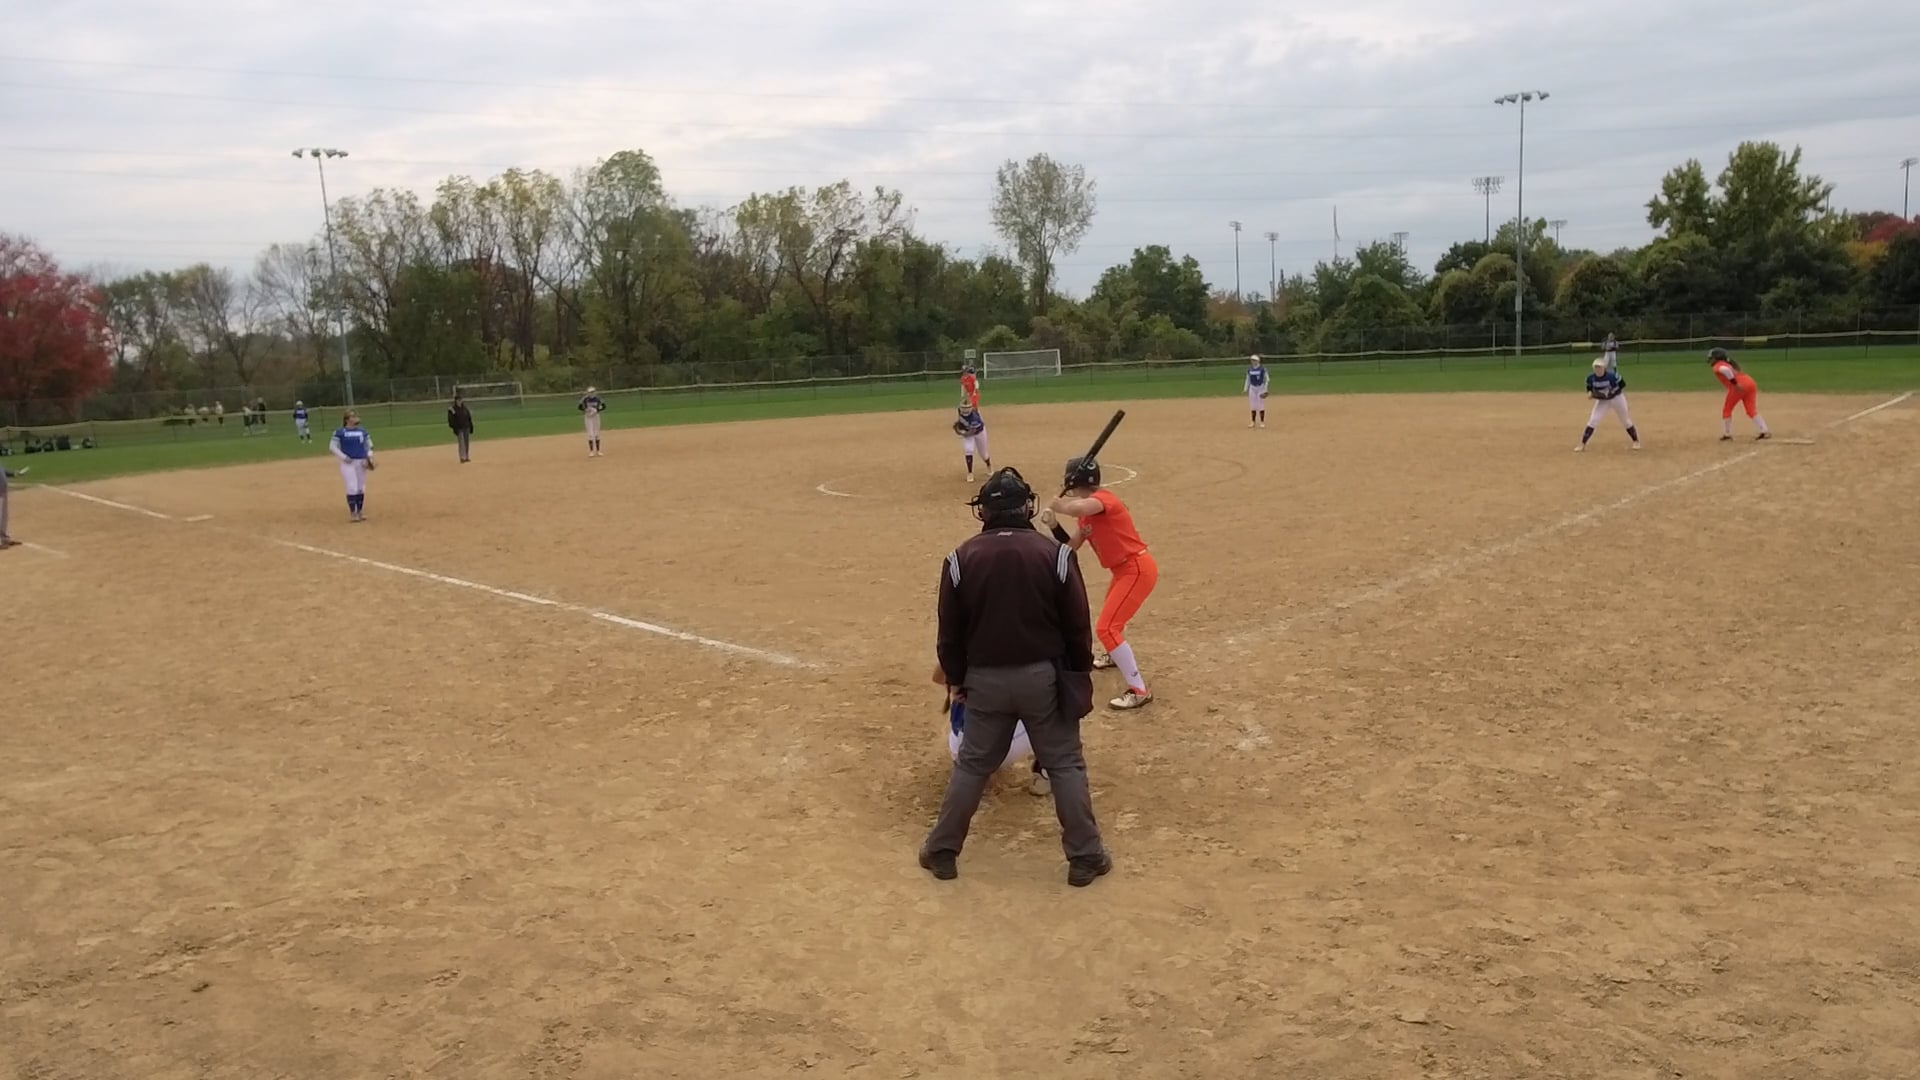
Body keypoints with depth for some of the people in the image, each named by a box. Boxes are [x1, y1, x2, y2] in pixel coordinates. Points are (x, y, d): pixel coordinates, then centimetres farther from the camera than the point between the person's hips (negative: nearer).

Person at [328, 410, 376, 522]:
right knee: (352, 487, -11)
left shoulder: (362, 431, 10)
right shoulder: (340, 432, -3)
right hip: (347, 463, -4)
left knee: (361, 488, 7)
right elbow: (332, 447, -3)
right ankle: (353, 513, -3)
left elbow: (369, 444, 18)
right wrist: (343, 457, -13)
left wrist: (369, 455, -1)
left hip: (361, 462, 4)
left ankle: (360, 512, 17)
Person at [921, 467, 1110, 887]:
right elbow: (1077, 624, -4)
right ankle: (1085, 857, 13)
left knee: (971, 765, 14)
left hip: (986, 679, 1)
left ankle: (941, 852, 21)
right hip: (1043, 675, -1)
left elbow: (950, 629, 1)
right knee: (1065, 765, 10)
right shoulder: (1054, 553, -8)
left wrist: (955, 677, 15)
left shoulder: (962, 558, -5)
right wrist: (1081, 674, 10)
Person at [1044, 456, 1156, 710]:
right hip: (1125, 569, 11)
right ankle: (1116, 656, 63)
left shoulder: (1103, 499, -20)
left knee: (1106, 628, -16)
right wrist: (1054, 523, -5)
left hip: (1137, 569, -11)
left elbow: (1076, 508, -43)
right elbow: (1072, 546, 13)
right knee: (1111, 614, 34)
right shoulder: (1087, 509, 10)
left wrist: (1057, 505, -21)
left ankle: (1139, 691, -13)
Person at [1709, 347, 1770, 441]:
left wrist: (1734, 383, -21)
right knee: (1752, 410, 5)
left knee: (1727, 410, 9)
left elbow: (1725, 370, -17)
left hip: (1740, 384, -8)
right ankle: (1765, 432, -8)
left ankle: (1727, 435, 15)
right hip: (1750, 382, 8)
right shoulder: (1727, 364, 33)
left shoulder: (1717, 366, 5)